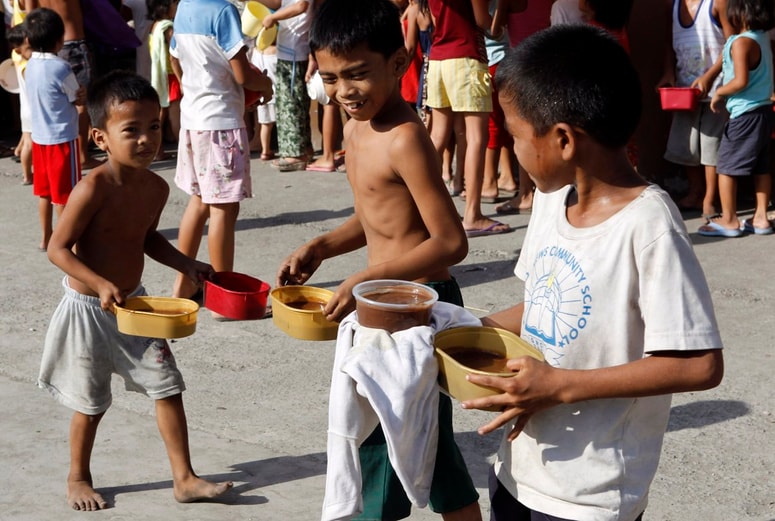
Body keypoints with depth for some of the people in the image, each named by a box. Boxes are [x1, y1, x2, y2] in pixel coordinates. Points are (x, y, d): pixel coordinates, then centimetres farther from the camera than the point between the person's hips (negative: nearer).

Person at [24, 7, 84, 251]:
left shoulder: (30, 66, 4)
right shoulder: (61, 68, -18)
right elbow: (79, 99, -10)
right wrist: (83, 95, 13)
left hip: (39, 137, 7)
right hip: (62, 138, -7)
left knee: (44, 191, 15)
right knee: (64, 193, 2)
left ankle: (46, 237, 23)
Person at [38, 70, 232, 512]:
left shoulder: (157, 188, -4)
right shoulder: (94, 189, -25)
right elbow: (59, 248, -22)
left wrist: (186, 264, 2)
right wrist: (101, 284, -33)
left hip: (134, 302, 6)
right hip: (90, 308, -6)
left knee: (168, 387, 5)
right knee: (91, 402, 9)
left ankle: (185, 478, 17)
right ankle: (78, 478, 33)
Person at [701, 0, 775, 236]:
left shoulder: (741, 42, -18)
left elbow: (741, 81, -25)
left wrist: (719, 93, -11)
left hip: (745, 114, -9)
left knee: (726, 166, 0)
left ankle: (728, 220, 5)